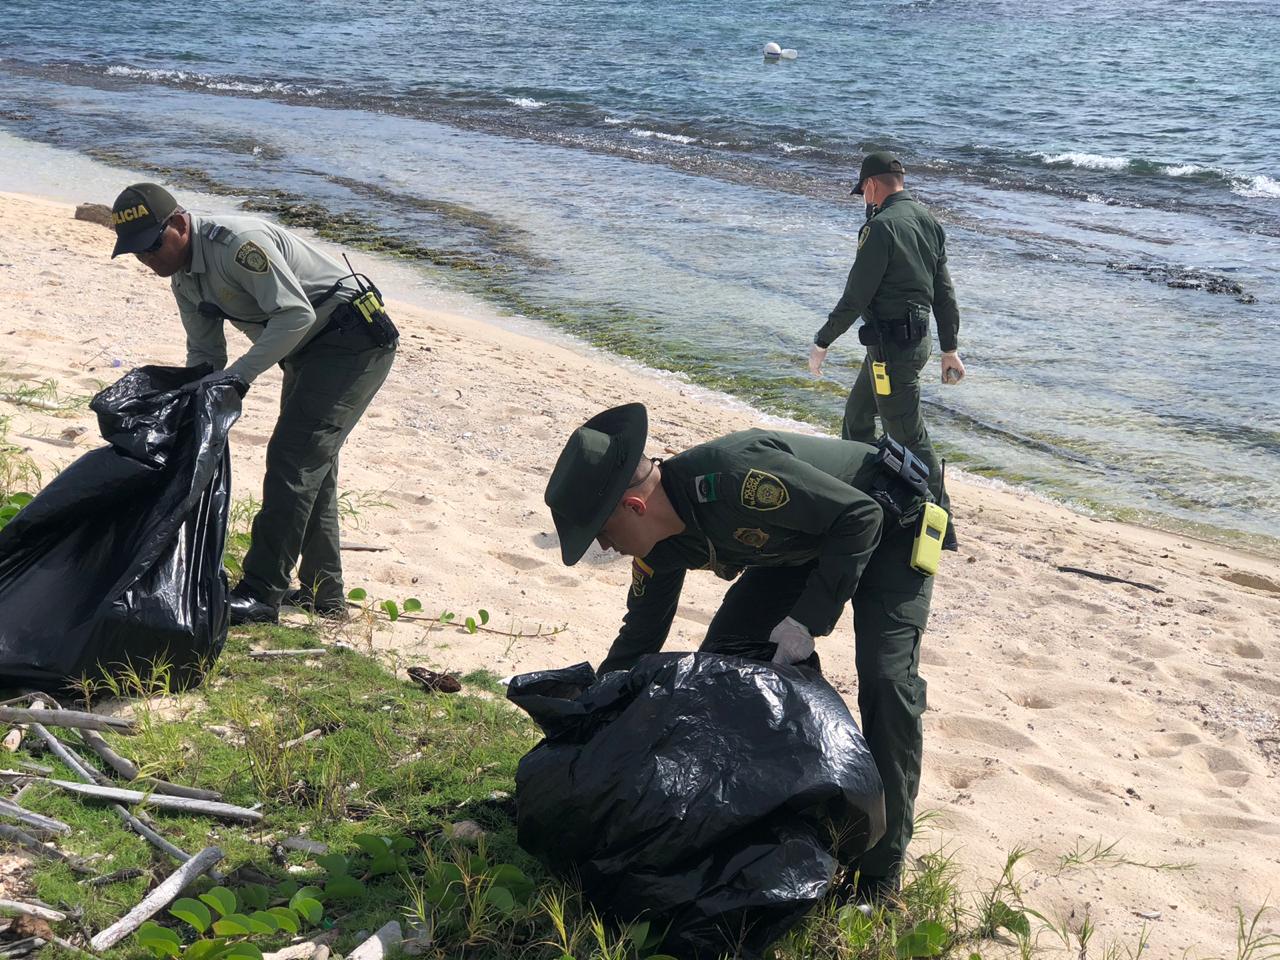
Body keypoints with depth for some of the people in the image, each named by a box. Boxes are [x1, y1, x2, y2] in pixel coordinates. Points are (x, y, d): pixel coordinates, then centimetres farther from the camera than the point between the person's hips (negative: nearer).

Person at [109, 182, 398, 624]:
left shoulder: (238, 242, -25)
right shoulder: (183, 277, 5)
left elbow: (297, 314, -29)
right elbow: (203, 353, 13)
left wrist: (237, 376, -29)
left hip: (353, 339, -10)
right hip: (310, 353, 10)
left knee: (291, 459, -16)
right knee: (311, 465, 14)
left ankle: (261, 594, -14)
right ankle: (323, 593, 25)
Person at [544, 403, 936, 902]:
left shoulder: (734, 475, -40)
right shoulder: (661, 547, -13)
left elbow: (860, 515, -33)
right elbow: (639, 638, 2)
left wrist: (808, 620, -34)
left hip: (887, 524, -8)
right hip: (804, 541, 8)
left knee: (886, 679, -21)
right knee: (723, 655, -3)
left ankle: (882, 870, -11)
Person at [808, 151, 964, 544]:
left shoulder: (881, 227, -17)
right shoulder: (928, 220, 9)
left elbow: (855, 297, -17)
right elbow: (945, 293, 12)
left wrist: (821, 343, -6)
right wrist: (950, 348, 18)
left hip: (892, 345, -10)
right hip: (917, 338, 10)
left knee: (909, 437, -4)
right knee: (857, 414, 24)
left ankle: (939, 526, 1)